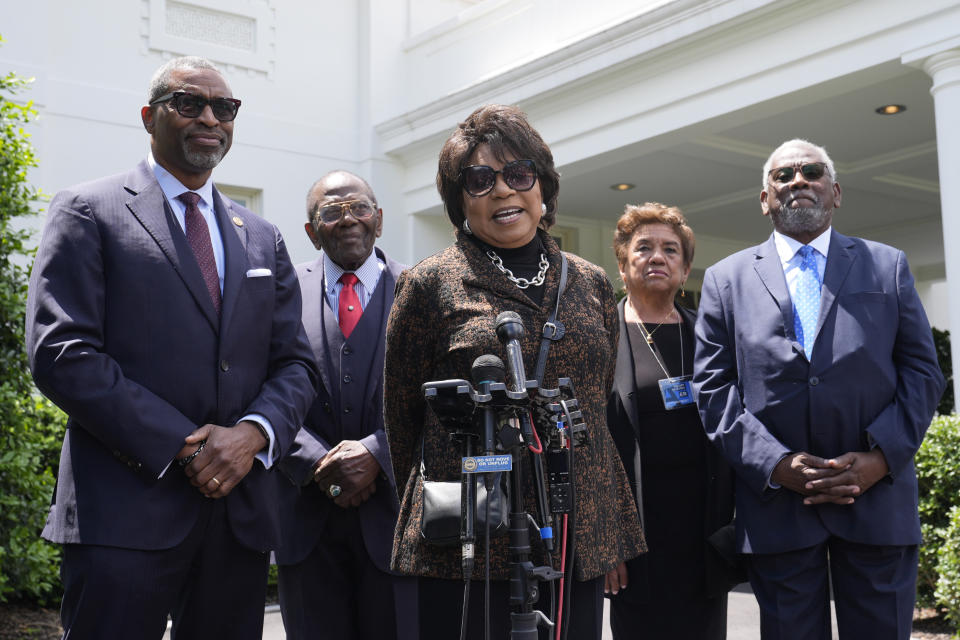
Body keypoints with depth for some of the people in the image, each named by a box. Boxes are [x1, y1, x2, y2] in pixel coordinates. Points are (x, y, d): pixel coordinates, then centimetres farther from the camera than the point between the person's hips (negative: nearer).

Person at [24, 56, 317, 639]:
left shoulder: (262, 238, 18)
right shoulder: (88, 212, 2)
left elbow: (295, 363, 13)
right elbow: (60, 353, -8)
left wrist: (254, 433, -9)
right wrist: (182, 445, -14)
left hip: (240, 515, 5)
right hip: (126, 511, -4)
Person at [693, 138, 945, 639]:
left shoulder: (888, 266, 11)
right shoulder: (726, 280, 8)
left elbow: (922, 371, 6)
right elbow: (713, 387, 1)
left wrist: (880, 458, -9)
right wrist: (775, 463, -11)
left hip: (878, 499, 1)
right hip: (776, 509, 0)